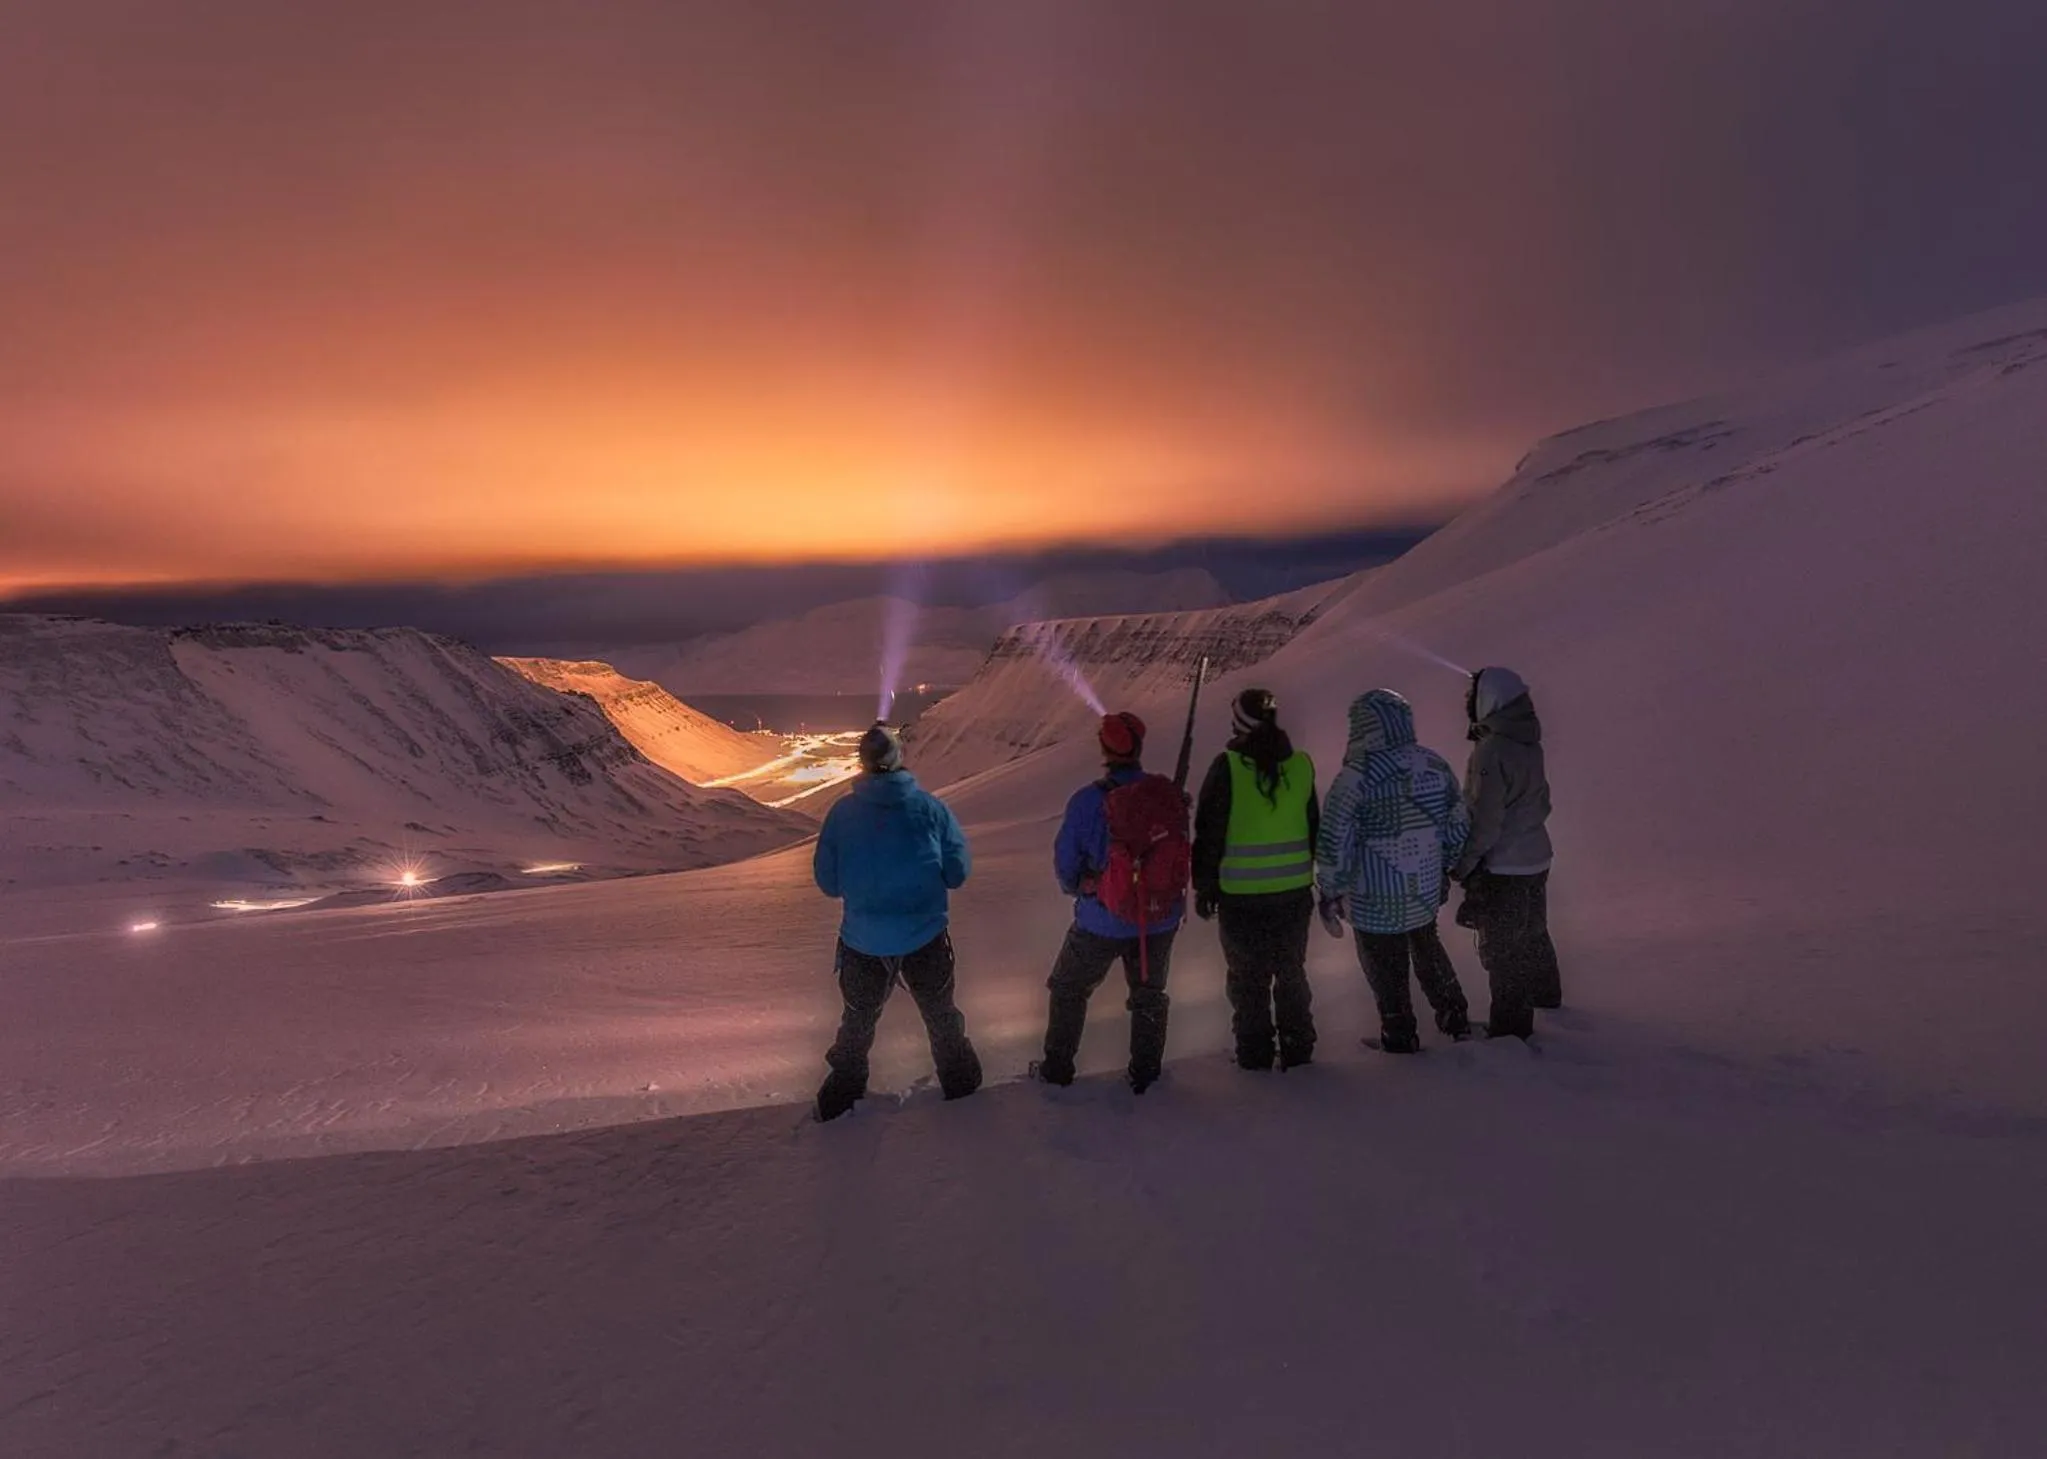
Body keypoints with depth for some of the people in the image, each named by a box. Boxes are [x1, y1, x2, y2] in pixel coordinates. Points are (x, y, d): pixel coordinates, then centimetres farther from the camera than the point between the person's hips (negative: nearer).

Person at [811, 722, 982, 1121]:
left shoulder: (843, 812, -12)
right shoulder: (930, 807, -13)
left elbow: (827, 882, -6)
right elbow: (957, 873, -7)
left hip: (863, 942, 0)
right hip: (926, 938, 0)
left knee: (858, 1020, 24)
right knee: (940, 1013, 25)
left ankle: (842, 1093, 37)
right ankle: (959, 1080, 41)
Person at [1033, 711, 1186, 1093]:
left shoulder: (1087, 800, -19)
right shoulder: (1167, 794, -13)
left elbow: (1065, 861, -8)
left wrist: (1076, 889, 13)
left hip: (1102, 921, -2)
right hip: (1161, 918, 2)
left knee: (1069, 991, 20)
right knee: (1149, 994, 24)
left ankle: (1056, 1067, 30)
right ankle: (1145, 1072, 33)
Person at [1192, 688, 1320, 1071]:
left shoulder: (1228, 767, -14)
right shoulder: (1301, 765, -1)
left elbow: (1210, 834, -10)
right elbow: (1314, 829, 9)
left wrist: (1204, 886, 1)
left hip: (1240, 894, -4)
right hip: (1294, 891, 4)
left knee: (1248, 978, 11)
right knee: (1291, 971, 18)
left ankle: (1254, 1053, 17)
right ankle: (1297, 1048, 26)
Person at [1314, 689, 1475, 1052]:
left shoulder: (1356, 777, -20)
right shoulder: (1435, 766, -2)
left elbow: (1335, 843, -18)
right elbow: (1459, 825, 7)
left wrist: (1331, 892, -6)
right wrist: (1445, 868, 21)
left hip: (1376, 901, -6)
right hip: (1426, 891, 6)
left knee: (1387, 971, 12)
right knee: (1428, 952, 29)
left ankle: (1400, 1039, 25)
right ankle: (1455, 1019, 39)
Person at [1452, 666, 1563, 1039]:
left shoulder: (1492, 750, -24)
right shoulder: (1530, 745, 4)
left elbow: (1484, 819, -24)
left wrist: (1464, 866, -15)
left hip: (1502, 868, -9)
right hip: (1536, 859, 9)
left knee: (1502, 948, 2)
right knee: (1533, 932, 27)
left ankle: (1509, 1027, 9)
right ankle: (1545, 993, 46)